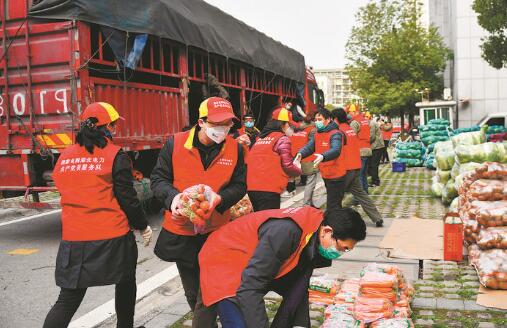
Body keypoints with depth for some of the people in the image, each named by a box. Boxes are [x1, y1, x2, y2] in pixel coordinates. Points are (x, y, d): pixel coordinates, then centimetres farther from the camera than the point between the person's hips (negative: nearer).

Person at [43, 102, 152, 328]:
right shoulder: (115, 156, -9)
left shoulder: (64, 158, 6)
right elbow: (127, 198, -9)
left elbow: (68, 195, 15)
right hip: (113, 237, -4)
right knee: (125, 283, 21)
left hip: (73, 240, 4)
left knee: (68, 300, 9)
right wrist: (143, 226, 4)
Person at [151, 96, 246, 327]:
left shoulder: (235, 148, -7)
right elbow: (158, 179, -4)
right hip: (180, 232, 1)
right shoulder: (175, 144, -11)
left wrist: (219, 198, -21)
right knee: (192, 293, 20)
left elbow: (239, 186, -1)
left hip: (216, 232, 0)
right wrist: (173, 196, -25)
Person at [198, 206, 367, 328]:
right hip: (223, 260, -8)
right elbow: (250, 287, -34)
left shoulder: (314, 236, -7)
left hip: (257, 261, 8)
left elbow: (300, 284, 4)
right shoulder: (287, 231, -33)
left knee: (298, 288, -5)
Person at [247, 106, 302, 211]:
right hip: (268, 189, -7)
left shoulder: (261, 138, 19)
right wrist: (299, 170, 12)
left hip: (251, 188, 7)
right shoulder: (282, 139, -2)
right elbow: (287, 165, -7)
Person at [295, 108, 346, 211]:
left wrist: (323, 156, -53)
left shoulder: (335, 134, -17)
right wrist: (300, 154, -27)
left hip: (336, 176, -8)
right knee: (336, 206, 23)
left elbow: (336, 150, -34)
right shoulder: (317, 135, 8)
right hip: (325, 175, 8)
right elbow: (309, 147, -5)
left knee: (333, 207, -6)